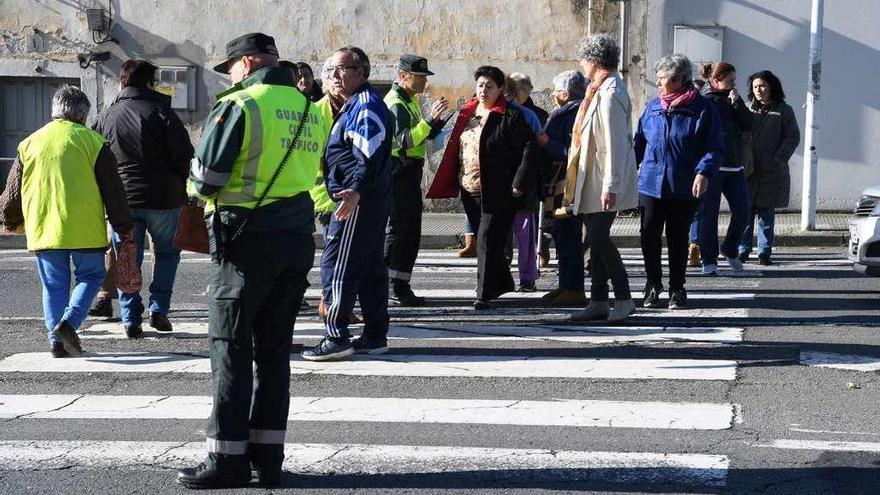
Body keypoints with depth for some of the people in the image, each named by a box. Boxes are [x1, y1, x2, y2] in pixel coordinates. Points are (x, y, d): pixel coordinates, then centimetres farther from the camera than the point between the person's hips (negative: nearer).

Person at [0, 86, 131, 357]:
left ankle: (56, 340, 8)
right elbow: (113, 189, -2)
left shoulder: (30, 143, 8)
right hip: (85, 230, -3)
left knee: (54, 285, 12)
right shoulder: (92, 141, -2)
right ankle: (69, 322, -10)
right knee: (90, 276, 11)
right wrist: (124, 228, 6)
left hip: (42, 230, 3)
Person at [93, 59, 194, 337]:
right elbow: (184, 153, -9)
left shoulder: (105, 117, 5)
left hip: (121, 199, 2)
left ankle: (130, 319, 6)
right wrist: (179, 184, 7)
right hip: (163, 198, -2)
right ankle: (158, 309, 5)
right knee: (167, 253, 15)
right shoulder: (160, 111, -7)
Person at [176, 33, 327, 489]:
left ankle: (228, 458, 3)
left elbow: (203, 181, -11)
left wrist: (206, 192, 10)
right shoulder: (310, 109, 11)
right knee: (274, 349, 12)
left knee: (231, 350, 1)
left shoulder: (238, 106, -10)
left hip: (246, 237, -6)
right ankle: (268, 456, 15)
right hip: (297, 236, 6)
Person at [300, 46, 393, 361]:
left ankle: (336, 338, -9)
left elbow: (370, 155, -25)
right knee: (371, 267, 13)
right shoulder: (355, 105, 20)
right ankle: (375, 336, 19)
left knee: (337, 266, -10)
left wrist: (355, 191, -34)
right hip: (370, 201, 11)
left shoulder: (367, 105, -13)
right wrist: (351, 192, 23)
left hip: (358, 201, -11)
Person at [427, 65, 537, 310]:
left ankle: (484, 294, -6)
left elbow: (528, 149, -11)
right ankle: (502, 283, 29)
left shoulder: (511, 116, -7)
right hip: (469, 191, 7)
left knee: (487, 241, -9)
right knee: (484, 240, 15)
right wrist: (453, 184, 14)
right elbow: (456, 148, 20)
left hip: (497, 192, -7)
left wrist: (519, 183, -16)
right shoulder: (467, 113, 14)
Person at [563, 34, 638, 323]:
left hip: (603, 184, -10)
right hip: (591, 183, 10)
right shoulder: (600, 90, 15)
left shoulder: (610, 93, -16)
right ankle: (598, 303, 14)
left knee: (599, 239, -11)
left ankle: (624, 299, -3)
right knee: (597, 240, 10)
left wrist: (611, 186, -24)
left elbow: (615, 143, -21)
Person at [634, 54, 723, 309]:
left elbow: (714, 148, -7)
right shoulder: (653, 106, 7)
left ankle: (677, 288, 19)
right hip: (651, 184, 3)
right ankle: (653, 285, 18)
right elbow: (639, 141, 14)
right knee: (649, 236, 2)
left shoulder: (702, 109, -5)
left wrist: (704, 172, -21)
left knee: (678, 239, 7)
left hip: (683, 189, -3)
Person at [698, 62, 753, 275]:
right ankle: (709, 260, 7)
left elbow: (748, 126, 3)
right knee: (709, 214, -1)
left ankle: (730, 250, 23)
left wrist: (737, 103, -8)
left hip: (735, 166, 6)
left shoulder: (734, 100, 14)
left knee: (742, 212, 1)